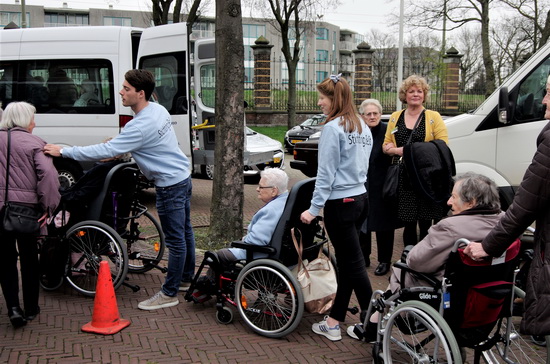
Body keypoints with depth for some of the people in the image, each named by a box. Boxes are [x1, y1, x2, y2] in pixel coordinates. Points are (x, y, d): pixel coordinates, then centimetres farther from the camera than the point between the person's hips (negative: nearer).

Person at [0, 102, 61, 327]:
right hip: (27, 208, -2)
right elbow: (48, 174, -18)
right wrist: (49, 207, -14)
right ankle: (31, 309, 22)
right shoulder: (34, 143, -5)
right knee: (29, 258, 12)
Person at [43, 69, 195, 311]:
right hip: (182, 178, 10)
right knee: (184, 232, 20)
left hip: (170, 186, -10)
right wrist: (118, 142, 12)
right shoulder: (158, 109, 3)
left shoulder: (141, 126, -27)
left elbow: (106, 151, -28)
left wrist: (63, 151, -22)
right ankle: (187, 277, 36)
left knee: (176, 240, 0)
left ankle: (169, 293, 10)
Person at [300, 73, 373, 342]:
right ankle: (334, 321, 23)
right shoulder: (362, 126, 10)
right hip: (361, 197, 9)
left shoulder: (333, 128, -14)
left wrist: (314, 208, -12)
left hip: (340, 203, -9)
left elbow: (326, 172, -15)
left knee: (353, 264, -1)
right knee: (346, 262, 13)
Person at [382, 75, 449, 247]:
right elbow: (386, 145, 13)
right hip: (403, 178, 3)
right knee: (408, 223, 7)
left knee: (425, 224, -1)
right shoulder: (395, 117, 13)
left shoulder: (433, 117, 4)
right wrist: (398, 150, -8)